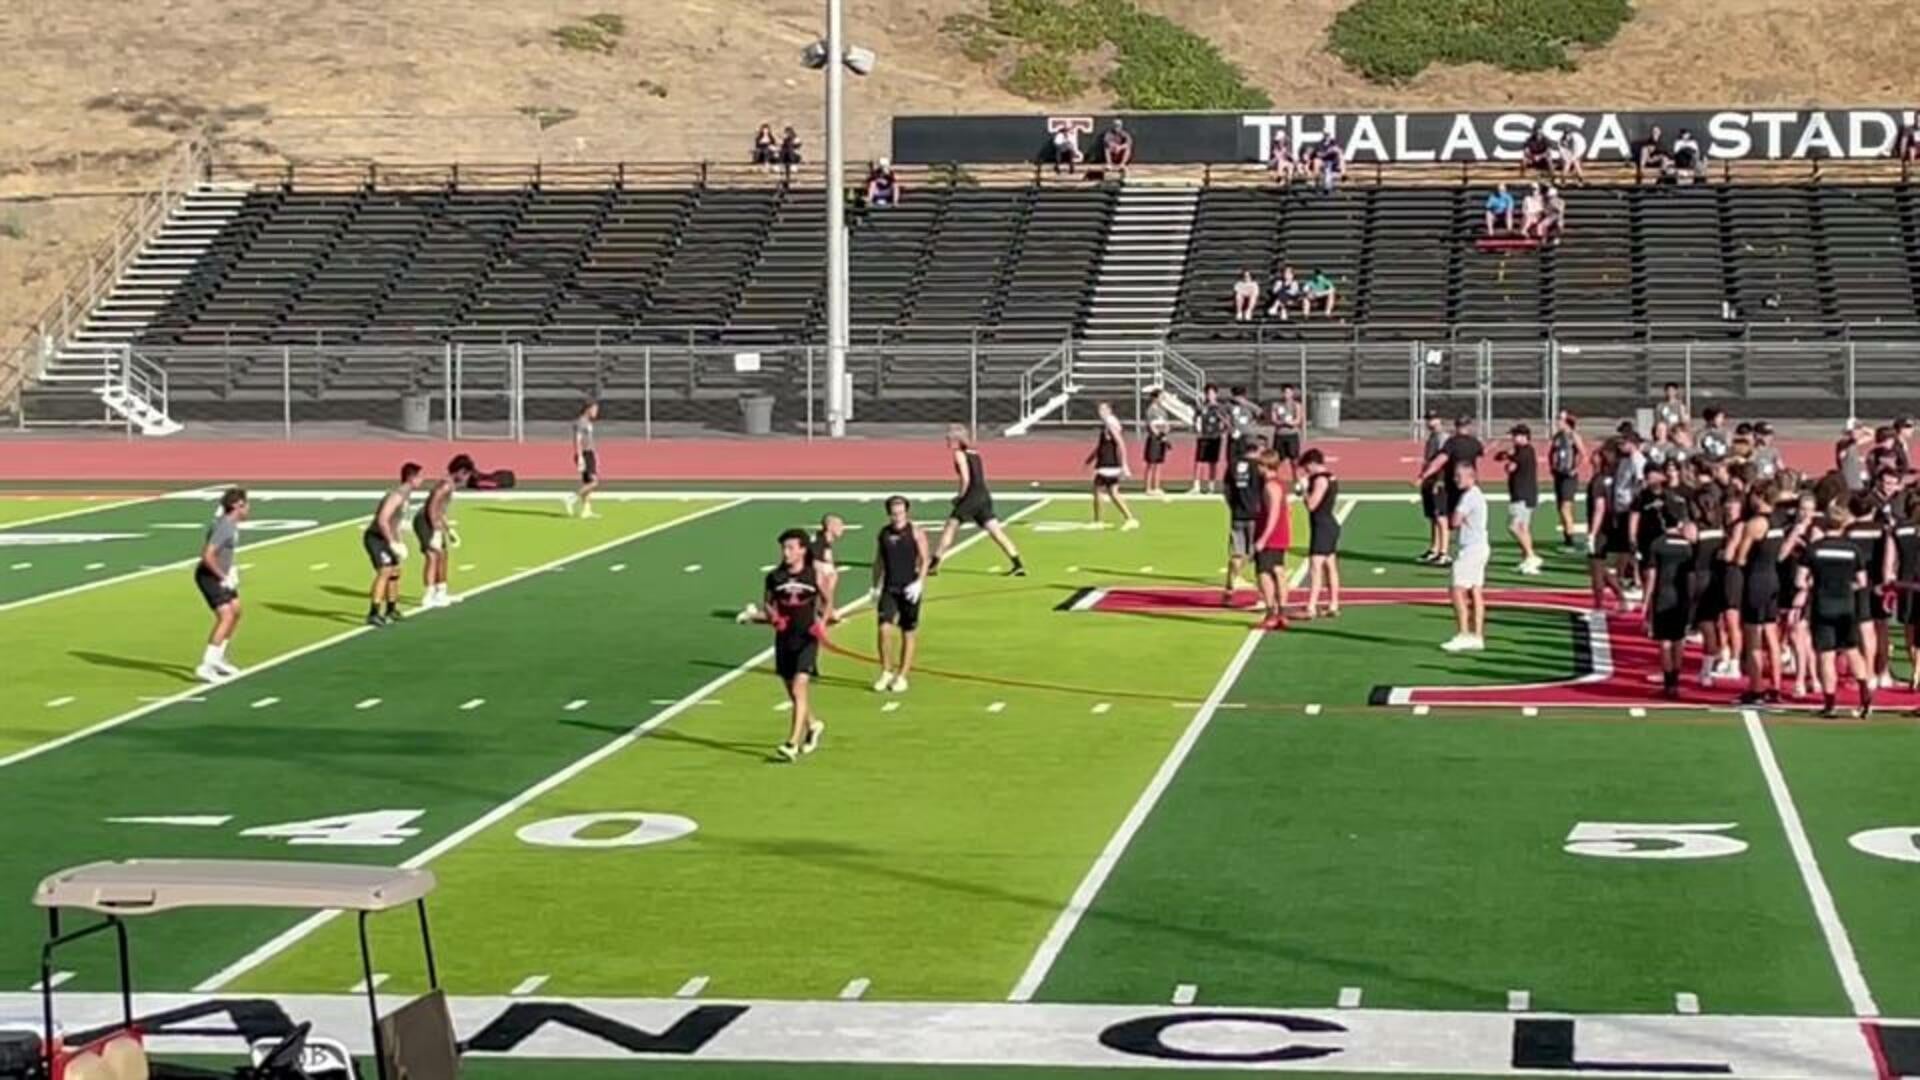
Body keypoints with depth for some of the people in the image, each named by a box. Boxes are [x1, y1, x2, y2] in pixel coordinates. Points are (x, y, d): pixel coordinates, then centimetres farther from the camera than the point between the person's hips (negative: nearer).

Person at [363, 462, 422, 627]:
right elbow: (382, 520, -30)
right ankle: (373, 614, -26)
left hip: (384, 538, 11)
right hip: (375, 537, -11)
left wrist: (398, 542, 19)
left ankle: (391, 610, 38)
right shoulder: (397, 495, -22)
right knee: (385, 571, -21)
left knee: (394, 572, 21)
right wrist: (392, 542, -25)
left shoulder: (405, 494, 11)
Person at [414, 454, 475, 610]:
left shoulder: (450, 484, 14)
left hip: (433, 523, 11)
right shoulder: (446, 484, -18)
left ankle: (440, 593, 32)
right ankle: (429, 597, -19)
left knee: (442, 556, 20)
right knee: (433, 556, -16)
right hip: (425, 522, -11)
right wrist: (437, 531, -27)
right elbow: (432, 507, -25)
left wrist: (449, 530, 29)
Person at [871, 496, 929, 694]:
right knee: (884, 628, -11)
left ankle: (902, 676, 12)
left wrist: (919, 582, -18)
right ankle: (886, 672, 3)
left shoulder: (915, 532, -5)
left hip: (909, 588, -3)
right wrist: (876, 585, 9)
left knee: (909, 633, 4)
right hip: (889, 587, 3)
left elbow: (925, 559, -6)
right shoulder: (884, 532, 7)